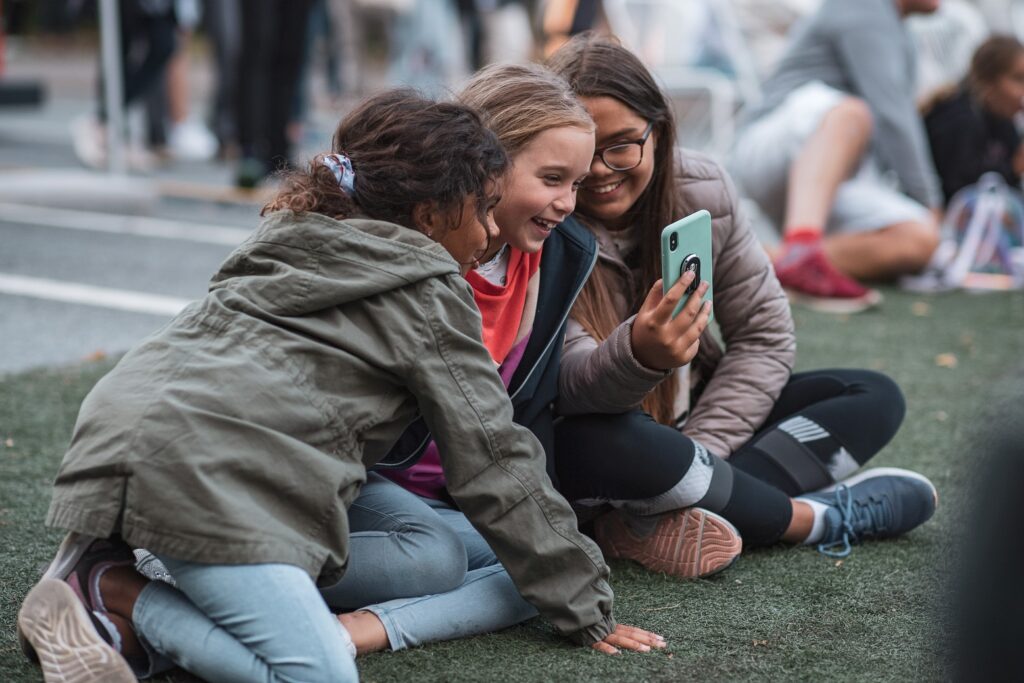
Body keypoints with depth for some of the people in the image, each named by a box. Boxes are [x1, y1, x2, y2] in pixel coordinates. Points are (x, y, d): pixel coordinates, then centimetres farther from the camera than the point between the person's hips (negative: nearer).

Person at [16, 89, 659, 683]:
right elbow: (493, 462, 5)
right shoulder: (428, 290, 4)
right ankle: (115, 597, -13)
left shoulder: (294, 240, 29)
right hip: (200, 467, -9)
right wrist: (588, 611, 11)